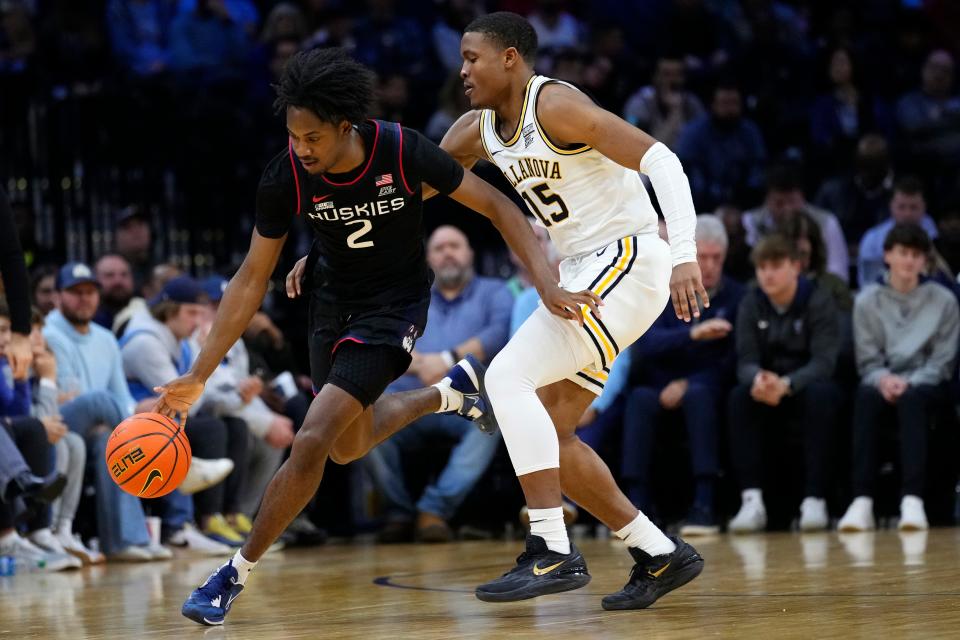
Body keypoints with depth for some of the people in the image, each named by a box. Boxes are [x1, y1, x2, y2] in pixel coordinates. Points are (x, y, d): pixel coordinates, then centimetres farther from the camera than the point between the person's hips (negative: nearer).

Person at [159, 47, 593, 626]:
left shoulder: (403, 150, -29)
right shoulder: (286, 178, -22)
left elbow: (497, 206, -17)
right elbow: (252, 280, -11)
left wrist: (547, 283, -28)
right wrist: (199, 376, -15)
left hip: (394, 308, -5)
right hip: (332, 300, 5)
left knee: (312, 442, -18)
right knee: (349, 447, 22)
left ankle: (237, 573, -2)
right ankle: (453, 391, 47)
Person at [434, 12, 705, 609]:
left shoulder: (555, 106, -15)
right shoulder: (479, 130, 10)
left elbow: (660, 160, -22)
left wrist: (684, 255, -33)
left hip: (629, 262, -9)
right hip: (582, 275, 9)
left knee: (509, 376, -20)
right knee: (547, 432, 6)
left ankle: (553, 553, -20)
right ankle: (661, 554, 14)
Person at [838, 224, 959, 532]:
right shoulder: (867, 301, 5)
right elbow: (867, 360, 3)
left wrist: (909, 383, -18)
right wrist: (884, 379, -20)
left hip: (926, 383, -1)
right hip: (883, 379, 1)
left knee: (911, 399, -38)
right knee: (866, 396, -36)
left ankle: (913, 499, -49)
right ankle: (862, 501, -45)